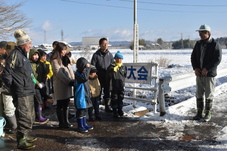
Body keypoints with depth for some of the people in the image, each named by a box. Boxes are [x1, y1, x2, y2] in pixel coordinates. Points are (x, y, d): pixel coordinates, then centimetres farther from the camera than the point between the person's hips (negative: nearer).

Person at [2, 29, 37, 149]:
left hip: (28, 92, 10)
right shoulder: (15, 54, -15)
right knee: (24, 117, -4)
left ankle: (25, 136, 32)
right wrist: (12, 87, -11)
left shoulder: (23, 55, 16)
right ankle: (21, 141, 7)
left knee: (30, 116, 18)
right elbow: (6, 73, -17)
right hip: (21, 94, -10)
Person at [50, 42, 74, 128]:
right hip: (60, 86, -8)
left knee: (66, 104, 13)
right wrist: (69, 81, -16)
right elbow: (59, 73, -14)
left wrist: (73, 80, 1)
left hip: (68, 85, 8)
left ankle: (66, 121, 23)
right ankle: (61, 123, 12)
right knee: (60, 105, 2)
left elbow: (70, 70, 14)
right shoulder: (55, 61, -7)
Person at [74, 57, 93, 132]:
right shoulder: (78, 74, -17)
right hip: (80, 96, -9)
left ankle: (84, 124, 29)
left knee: (84, 110, 18)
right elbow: (85, 77, -37)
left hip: (85, 95, 9)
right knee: (80, 111, 1)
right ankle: (80, 126, 11)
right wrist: (87, 68, -30)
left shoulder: (83, 72, 12)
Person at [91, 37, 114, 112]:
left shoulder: (110, 54, 6)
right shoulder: (96, 55, -4)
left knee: (107, 93, 11)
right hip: (99, 77, -3)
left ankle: (107, 107, 24)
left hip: (107, 77, 3)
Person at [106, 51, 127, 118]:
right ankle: (115, 110, 17)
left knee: (120, 98, 13)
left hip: (121, 86, 3)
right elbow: (108, 76, -10)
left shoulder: (124, 67, 3)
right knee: (114, 99, 5)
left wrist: (122, 81, 12)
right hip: (114, 86, -3)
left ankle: (120, 110, 27)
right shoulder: (111, 67, -9)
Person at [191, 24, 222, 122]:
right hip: (199, 74, 6)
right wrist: (195, 68, -4)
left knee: (209, 95, 4)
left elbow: (217, 59, -14)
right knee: (199, 94, 9)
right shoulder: (198, 44, 10)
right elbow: (193, 57, 11)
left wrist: (207, 69, -19)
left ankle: (208, 114, 15)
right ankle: (199, 113, 19)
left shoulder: (215, 45, -8)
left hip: (210, 74, -5)